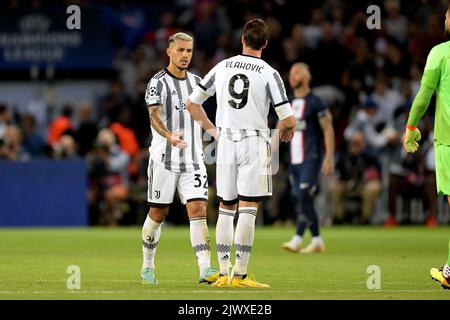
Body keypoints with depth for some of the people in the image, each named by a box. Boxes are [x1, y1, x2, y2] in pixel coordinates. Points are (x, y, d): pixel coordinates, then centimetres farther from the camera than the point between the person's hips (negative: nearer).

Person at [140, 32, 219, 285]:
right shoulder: (159, 82, -6)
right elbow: (154, 115, -20)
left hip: (193, 160, 4)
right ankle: (148, 267, 22)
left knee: (198, 209, -10)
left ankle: (205, 270, -18)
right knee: (158, 213, 5)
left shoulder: (196, 82, 12)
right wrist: (169, 136, -39)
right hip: (164, 159, -4)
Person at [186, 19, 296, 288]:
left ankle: (223, 274, 12)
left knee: (226, 208, 12)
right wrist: (285, 132, 12)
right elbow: (288, 119, -11)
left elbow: (192, 103, 12)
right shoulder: (269, 74, -6)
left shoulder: (222, 67, 6)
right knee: (248, 209, -3)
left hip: (226, 142, 4)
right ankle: (240, 275, -7)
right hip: (255, 142, -4)